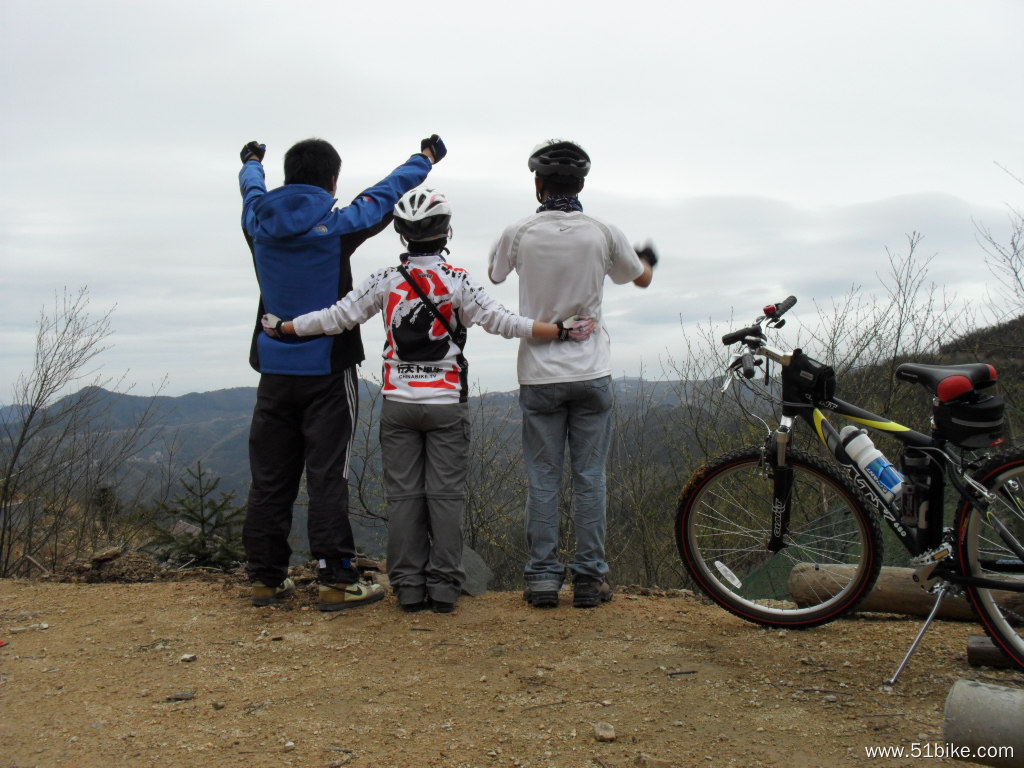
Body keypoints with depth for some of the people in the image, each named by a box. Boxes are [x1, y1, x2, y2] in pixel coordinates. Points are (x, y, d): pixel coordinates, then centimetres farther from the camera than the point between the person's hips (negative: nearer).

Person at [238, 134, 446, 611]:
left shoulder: (259, 222, 2)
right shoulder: (335, 225, -8)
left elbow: (251, 189, 27)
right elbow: (387, 192, 8)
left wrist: (251, 162, 50)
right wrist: (426, 158, 26)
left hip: (274, 370, 4)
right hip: (327, 370, -4)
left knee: (269, 477, 9)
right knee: (327, 476, -2)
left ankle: (266, 577, 17)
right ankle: (335, 581, 2)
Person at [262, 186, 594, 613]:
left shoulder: (386, 281, 0)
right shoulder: (458, 281, -6)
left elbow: (335, 318, 1)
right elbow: (503, 323, -10)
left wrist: (281, 329, 14)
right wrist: (562, 332, -6)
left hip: (398, 402, 2)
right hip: (446, 404, -2)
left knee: (403, 494, 6)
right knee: (446, 494, 4)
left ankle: (409, 587, 10)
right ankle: (444, 586, 6)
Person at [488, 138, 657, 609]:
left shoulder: (519, 234, -5)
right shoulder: (602, 233, -3)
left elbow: (494, 274, 17)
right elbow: (641, 278, 15)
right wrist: (647, 259, 38)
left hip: (539, 375, 0)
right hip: (591, 374, 0)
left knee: (543, 478, 7)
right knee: (590, 477, 6)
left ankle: (542, 577, 10)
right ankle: (589, 579, 11)